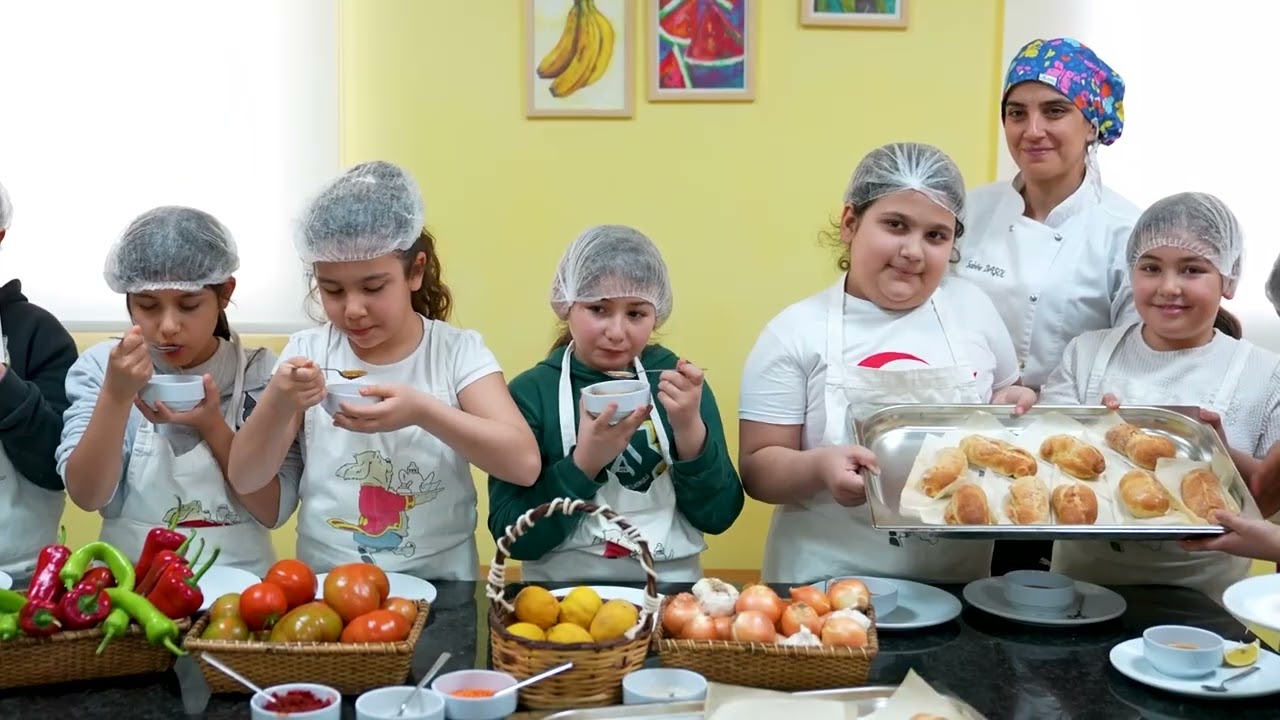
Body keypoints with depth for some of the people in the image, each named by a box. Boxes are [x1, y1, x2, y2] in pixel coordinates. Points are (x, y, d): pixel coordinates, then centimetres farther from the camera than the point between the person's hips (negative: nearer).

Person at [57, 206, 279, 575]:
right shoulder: (99, 367, -1)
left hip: (237, 576, 0)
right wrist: (116, 395, -20)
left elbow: (273, 509, -4)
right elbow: (87, 496, -9)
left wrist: (212, 425, -15)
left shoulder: (261, 373, -2)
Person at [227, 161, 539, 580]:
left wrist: (423, 412, -23)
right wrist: (277, 405, -15)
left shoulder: (458, 351, -1)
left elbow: (524, 464, -11)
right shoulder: (306, 353, 6)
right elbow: (245, 481, 4)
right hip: (324, 586, 2)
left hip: (439, 588, -1)